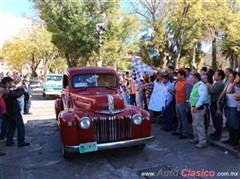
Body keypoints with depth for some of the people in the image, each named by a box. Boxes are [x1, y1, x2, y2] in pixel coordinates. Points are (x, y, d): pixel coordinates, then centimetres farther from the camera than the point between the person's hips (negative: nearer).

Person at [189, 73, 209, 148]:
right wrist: (190, 102, 17)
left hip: (199, 108, -11)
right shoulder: (196, 85, 16)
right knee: (194, 124, 20)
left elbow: (202, 97, -28)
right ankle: (197, 138, 34)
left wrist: (197, 106, -32)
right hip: (194, 107, 11)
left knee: (199, 125, -7)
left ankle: (203, 142, 1)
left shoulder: (201, 85, -17)